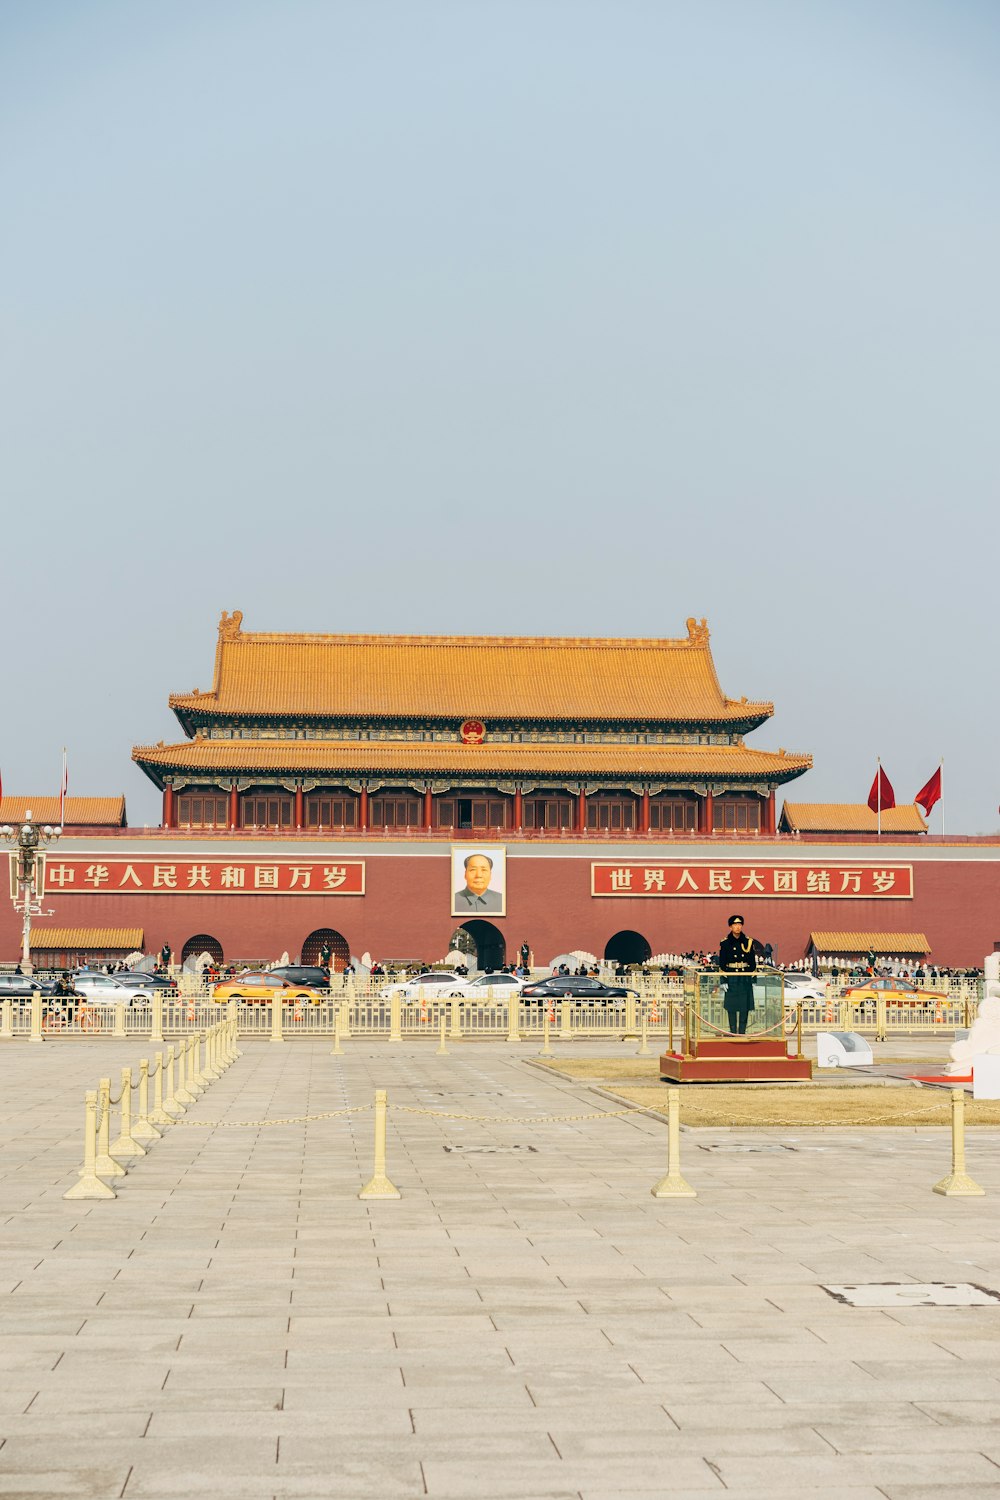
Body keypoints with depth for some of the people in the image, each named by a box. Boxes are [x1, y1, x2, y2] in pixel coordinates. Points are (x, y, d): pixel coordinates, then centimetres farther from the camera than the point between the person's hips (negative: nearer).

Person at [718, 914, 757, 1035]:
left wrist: (754, 979, 5)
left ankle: (742, 1032, 9)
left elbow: (753, 962, 9)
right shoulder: (725, 943, 0)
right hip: (731, 978, -2)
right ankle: (733, 1033, 8)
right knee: (731, 1007, 0)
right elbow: (722, 964, 0)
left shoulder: (748, 942, 5)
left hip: (745, 979, 2)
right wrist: (723, 981, -5)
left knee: (745, 1007, 1)